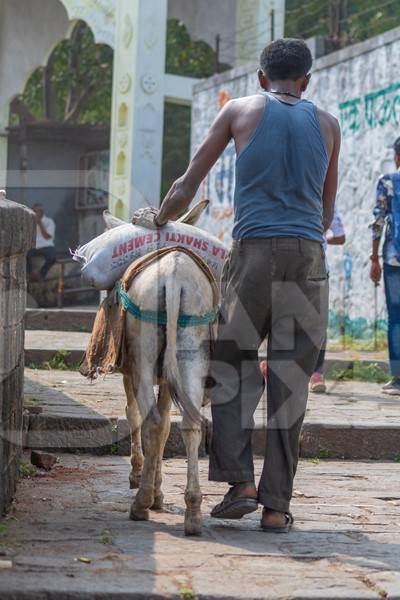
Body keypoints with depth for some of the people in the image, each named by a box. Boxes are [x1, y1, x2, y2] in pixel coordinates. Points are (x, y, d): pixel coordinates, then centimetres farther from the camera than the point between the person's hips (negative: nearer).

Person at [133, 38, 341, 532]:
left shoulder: (240, 111, 10)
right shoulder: (326, 124, 16)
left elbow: (188, 184, 14)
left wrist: (158, 220, 31)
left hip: (254, 252, -2)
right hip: (309, 256, 2)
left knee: (231, 369, 10)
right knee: (290, 381, 3)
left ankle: (241, 482, -3)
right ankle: (276, 505, 3)